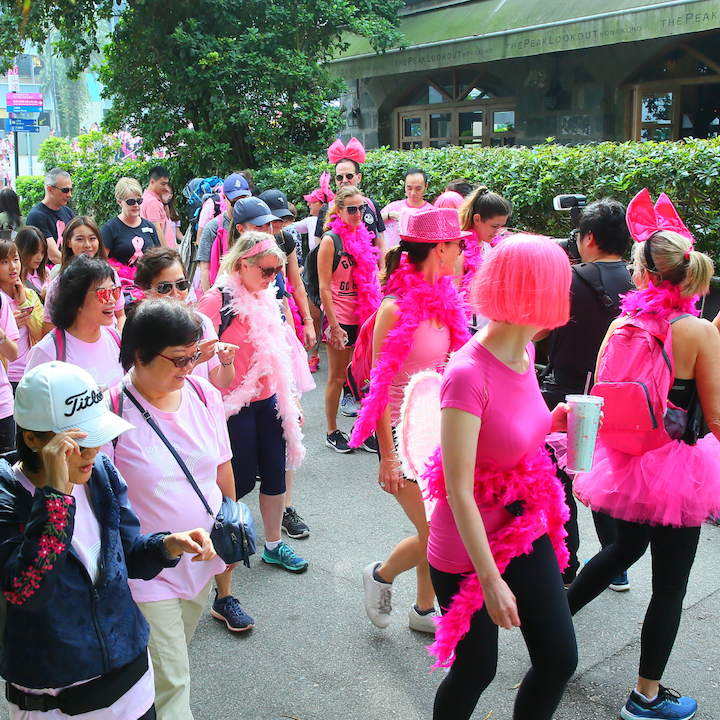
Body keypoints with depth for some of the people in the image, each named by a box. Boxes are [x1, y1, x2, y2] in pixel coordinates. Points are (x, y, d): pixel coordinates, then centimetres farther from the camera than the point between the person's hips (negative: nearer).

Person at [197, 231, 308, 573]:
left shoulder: (266, 299, 8)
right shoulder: (217, 300, -14)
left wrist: (291, 397, 16)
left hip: (269, 400, 7)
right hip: (235, 404, -7)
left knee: (275, 471, 11)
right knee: (243, 478, 2)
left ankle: (274, 545, 26)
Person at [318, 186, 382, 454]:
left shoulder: (361, 237, 10)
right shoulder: (331, 240, -9)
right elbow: (324, 287, -12)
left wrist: (373, 313, 12)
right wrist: (334, 325, -15)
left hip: (362, 317, 6)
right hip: (340, 318, -6)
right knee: (338, 377, 5)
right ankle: (332, 432, 19)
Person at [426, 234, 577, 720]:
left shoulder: (525, 353, -2)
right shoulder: (468, 374, -28)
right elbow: (458, 490, -24)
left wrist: (552, 424, -3)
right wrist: (490, 580, -20)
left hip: (526, 530, 7)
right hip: (468, 550, -7)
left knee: (559, 659, 12)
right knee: (476, 671, 11)